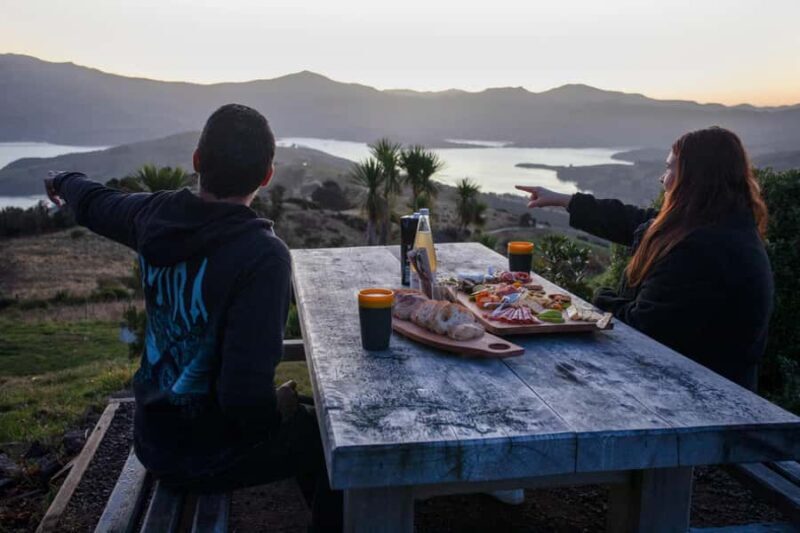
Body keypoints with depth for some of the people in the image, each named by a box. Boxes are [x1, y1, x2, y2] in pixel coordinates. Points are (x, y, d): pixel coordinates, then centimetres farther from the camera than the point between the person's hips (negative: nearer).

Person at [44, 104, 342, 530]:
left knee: (305, 418, 30)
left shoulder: (156, 215, -9)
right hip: (206, 455, -7)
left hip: (154, 437, 7)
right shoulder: (262, 257, -30)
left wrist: (64, 182, 38)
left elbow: (95, 204, 15)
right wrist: (276, 411, -11)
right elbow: (246, 395, -35)